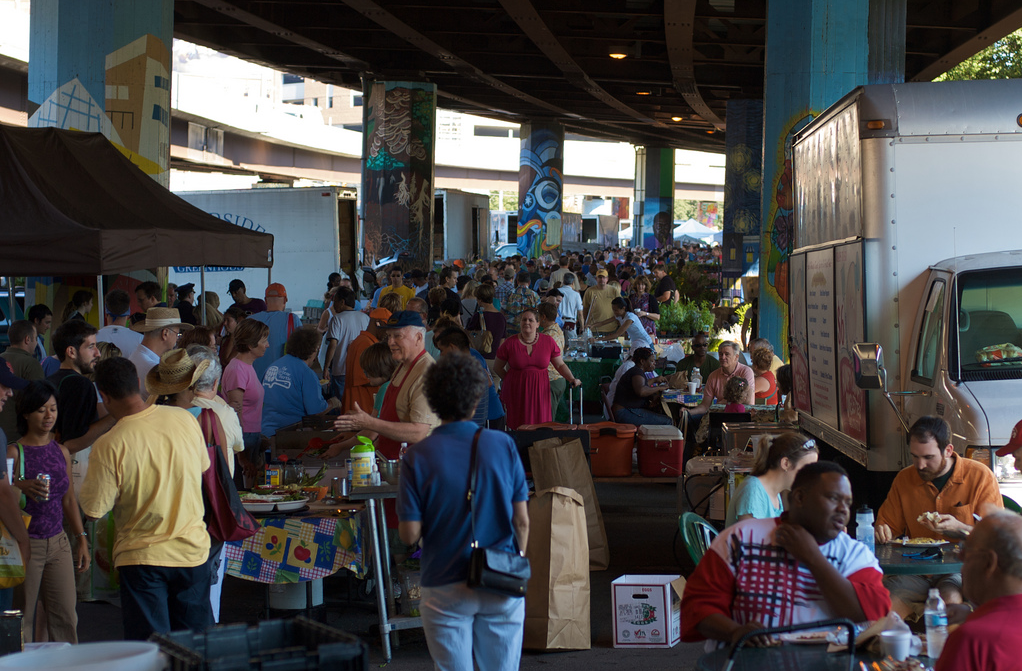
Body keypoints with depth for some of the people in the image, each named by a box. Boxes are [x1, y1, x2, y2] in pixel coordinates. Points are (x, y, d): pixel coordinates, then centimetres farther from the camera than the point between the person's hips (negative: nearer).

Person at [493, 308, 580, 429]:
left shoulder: (548, 341, 2)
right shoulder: (510, 343, -2)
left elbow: (560, 365, 9)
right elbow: (497, 367, 8)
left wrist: (572, 379, -5)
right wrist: (511, 380, 3)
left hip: (540, 391, 1)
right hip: (516, 392, -1)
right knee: (518, 429, -3)